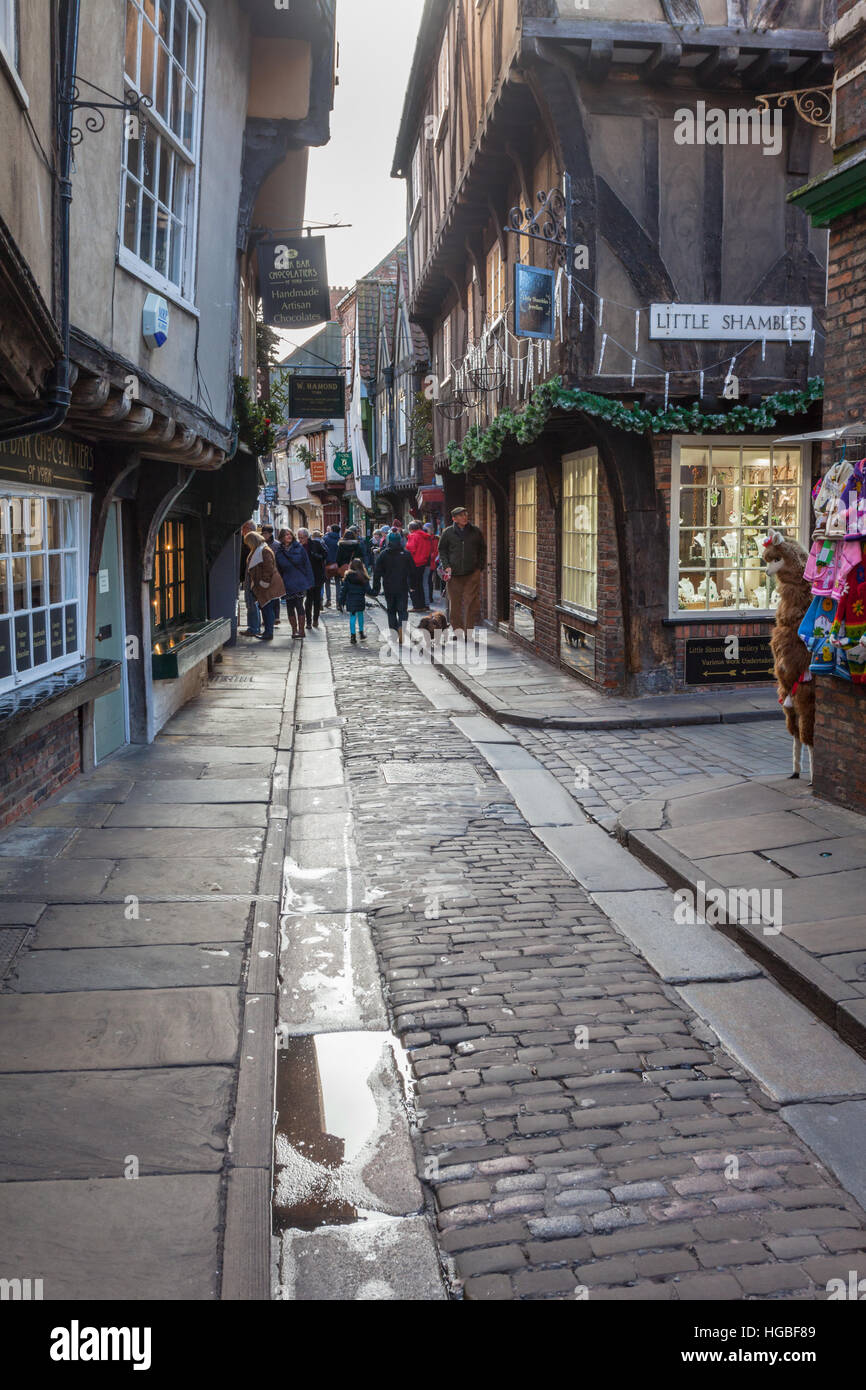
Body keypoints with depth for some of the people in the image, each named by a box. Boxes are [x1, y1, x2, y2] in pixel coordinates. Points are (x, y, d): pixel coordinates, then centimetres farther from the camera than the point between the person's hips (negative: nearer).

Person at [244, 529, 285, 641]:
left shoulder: (265, 551, -14)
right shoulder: (257, 551, 19)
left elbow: (268, 569, -20)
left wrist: (264, 584, -20)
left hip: (267, 586, -10)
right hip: (261, 587, 10)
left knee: (267, 608, -8)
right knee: (264, 608, 12)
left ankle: (269, 633, -7)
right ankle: (267, 632, 17)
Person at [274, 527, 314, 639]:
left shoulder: (299, 548, 0)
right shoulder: (279, 551, 6)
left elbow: (307, 565, 1)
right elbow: (278, 569, 10)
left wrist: (309, 582, -4)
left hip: (300, 582, -3)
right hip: (287, 583, 3)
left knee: (299, 605, -6)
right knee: (290, 606, 5)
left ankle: (301, 630, 0)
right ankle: (294, 630, 15)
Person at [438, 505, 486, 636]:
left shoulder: (476, 532, 7)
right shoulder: (448, 532, 4)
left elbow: (483, 550, 16)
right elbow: (442, 550, 11)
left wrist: (480, 566, 8)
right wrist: (446, 566, -1)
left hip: (472, 573, 0)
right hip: (454, 573, 0)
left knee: (472, 601, -5)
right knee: (455, 601, 2)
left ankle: (469, 629, 2)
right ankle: (457, 628, 13)